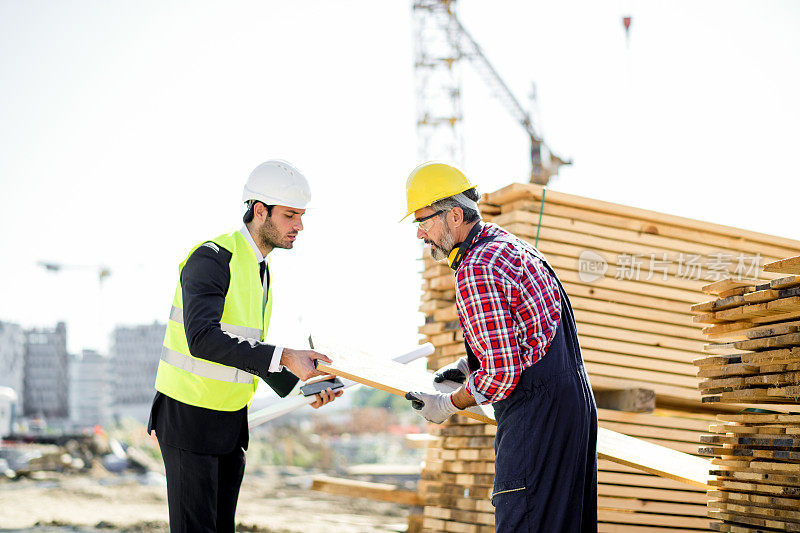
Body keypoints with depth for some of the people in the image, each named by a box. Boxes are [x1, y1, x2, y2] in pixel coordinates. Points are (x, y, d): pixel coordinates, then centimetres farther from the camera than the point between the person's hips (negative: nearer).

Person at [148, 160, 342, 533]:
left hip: (230, 420, 9)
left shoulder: (260, 270, 11)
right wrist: (284, 358, -36)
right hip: (188, 417, -8)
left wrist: (299, 389, 6)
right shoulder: (212, 258, -18)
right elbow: (203, 340, -33)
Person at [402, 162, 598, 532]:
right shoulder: (505, 241, 15)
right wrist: (471, 365, 22)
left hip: (537, 411, -11)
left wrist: (448, 405, -5)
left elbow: (502, 372, -19)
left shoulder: (476, 271, -17)